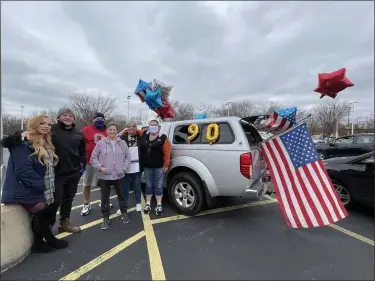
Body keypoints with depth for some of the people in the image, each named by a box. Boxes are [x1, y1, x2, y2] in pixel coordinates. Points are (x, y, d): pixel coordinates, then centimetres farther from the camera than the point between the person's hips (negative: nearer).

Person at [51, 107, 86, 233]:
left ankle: (64, 223, 33)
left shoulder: (79, 134, 6)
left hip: (74, 173, 5)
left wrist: (82, 166, 5)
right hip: (56, 173, -5)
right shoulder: (52, 130, -8)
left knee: (68, 199, 17)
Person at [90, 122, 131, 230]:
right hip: (105, 176, 0)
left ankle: (124, 213, 32)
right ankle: (106, 217, 26)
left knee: (121, 195, 15)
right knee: (105, 197, 10)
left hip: (119, 175, 1)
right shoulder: (100, 143, -2)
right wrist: (100, 167, -12)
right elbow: (93, 158, 0)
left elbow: (127, 157, 4)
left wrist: (124, 168, -5)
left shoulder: (122, 143, 2)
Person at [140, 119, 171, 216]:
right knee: (149, 185, 14)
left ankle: (159, 205, 17)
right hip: (147, 166, 4)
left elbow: (167, 152, -10)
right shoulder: (144, 135, 5)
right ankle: (148, 204, 26)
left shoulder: (163, 137, -7)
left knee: (158, 185, 5)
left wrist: (166, 165, -13)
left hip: (159, 167, -3)